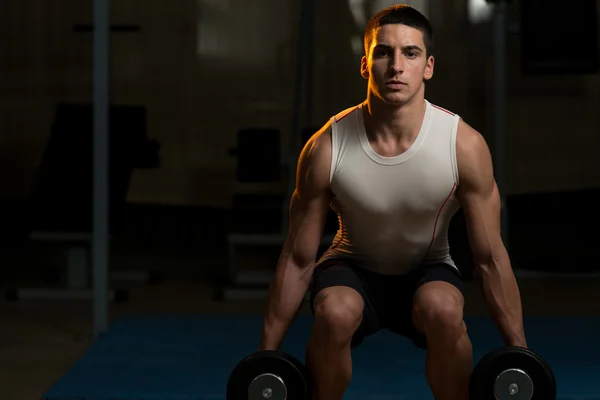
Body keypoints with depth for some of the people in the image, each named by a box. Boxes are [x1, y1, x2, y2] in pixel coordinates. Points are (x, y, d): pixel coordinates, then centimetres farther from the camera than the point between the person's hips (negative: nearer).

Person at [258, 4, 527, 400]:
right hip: (355, 268, 0)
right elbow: (298, 260, -13)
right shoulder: (325, 149, -23)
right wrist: (266, 355, -10)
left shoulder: (465, 145, -23)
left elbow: (491, 257, -14)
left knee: (443, 310, -35)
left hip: (428, 270, 0)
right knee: (335, 312, -35)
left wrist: (520, 354, -13)